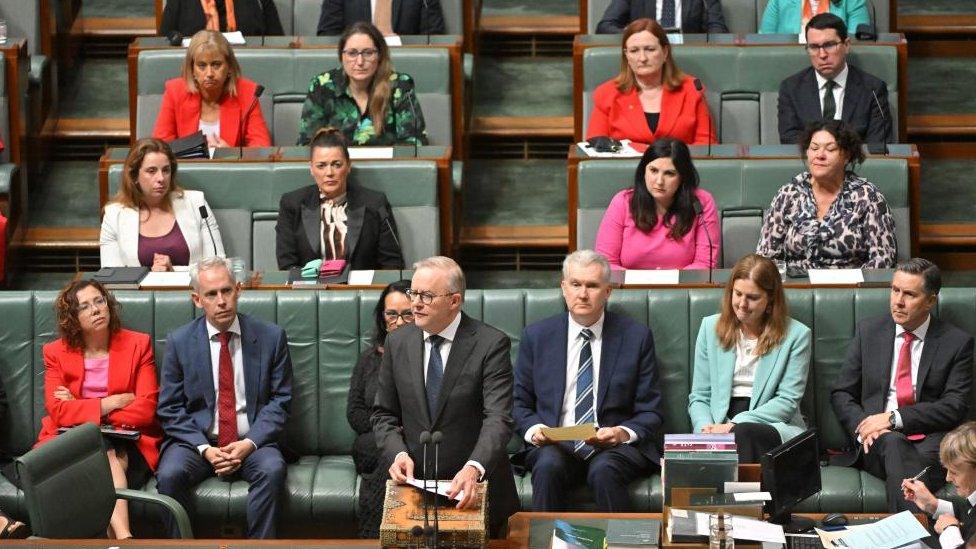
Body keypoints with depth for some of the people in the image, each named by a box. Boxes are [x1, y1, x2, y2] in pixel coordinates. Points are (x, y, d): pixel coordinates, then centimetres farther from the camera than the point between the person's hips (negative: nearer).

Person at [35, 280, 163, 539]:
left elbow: (146, 409, -5)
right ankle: (123, 537, -48)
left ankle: (117, 536, -42)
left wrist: (81, 410, -5)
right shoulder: (56, 352, 8)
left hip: (126, 442, 1)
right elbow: (57, 411, -6)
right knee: (105, 458, -34)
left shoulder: (138, 344, 6)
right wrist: (114, 402, -11)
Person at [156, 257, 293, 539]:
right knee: (170, 474, -30)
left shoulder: (271, 337, 2)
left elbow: (280, 400, 2)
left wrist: (249, 443, -13)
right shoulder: (179, 342, 2)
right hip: (198, 440, 0)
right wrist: (204, 449, -13)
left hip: (252, 442, 0)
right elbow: (170, 409, 2)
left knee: (272, 470, -32)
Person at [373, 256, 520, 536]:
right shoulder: (397, 342, 7)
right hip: (414, 481, 3)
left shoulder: (491, 344, -7)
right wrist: (397, 454, -8)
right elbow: (384, 414, 12)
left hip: (476, 488, -3)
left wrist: (473, 469, -33)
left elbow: (498, 419, -17)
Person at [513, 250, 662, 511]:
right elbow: (520, 404, 14)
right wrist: (534, 430, -8)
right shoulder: (537, 336, 10)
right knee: (549, 466, -33)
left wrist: (624, 433, -14)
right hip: (554, 445, 1)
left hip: (616, 445, -1)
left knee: (604, 470, -35)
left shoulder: (637, 337, 6)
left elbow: (651, 413, 6)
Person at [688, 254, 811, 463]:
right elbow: (699, 397, 14)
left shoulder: (796, 335, 5)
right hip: (720, 426, 1)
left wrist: (735, 425, -13)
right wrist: (706, 428, -8)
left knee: (743, 434, -37)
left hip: (775, 427, -1)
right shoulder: (711, 327, 15)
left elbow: (787, 401, -2)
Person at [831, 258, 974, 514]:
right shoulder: (868, 330, 15)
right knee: (892, 443, -35)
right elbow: (841, 393, 14)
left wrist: (895, 418, -13)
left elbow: (955, 407, -3)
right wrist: (863, 426, -8)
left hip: (930, 440, -1)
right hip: (876, 443, 1)